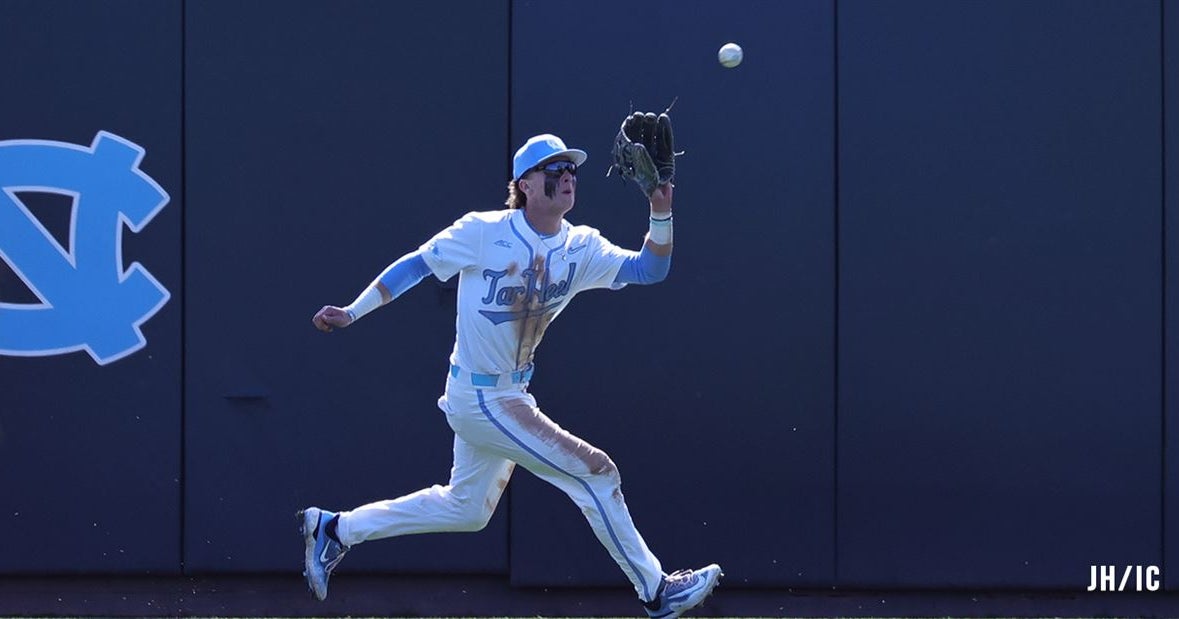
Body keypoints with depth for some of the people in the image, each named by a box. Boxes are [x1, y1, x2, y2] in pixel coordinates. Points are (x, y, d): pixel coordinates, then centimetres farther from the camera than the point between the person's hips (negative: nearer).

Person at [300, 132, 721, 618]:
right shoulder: (483, 232, -16)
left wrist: (661, 213, -25)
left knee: (466, 508, 21)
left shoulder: (581, 247, -1)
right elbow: (415, 265, -7)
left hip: (511, 394, 8)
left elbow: (648, 270, -9)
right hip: (481, 399, -8)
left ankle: (334, 529, 31)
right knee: (595, 471, -10)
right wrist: (351, 313, -7)